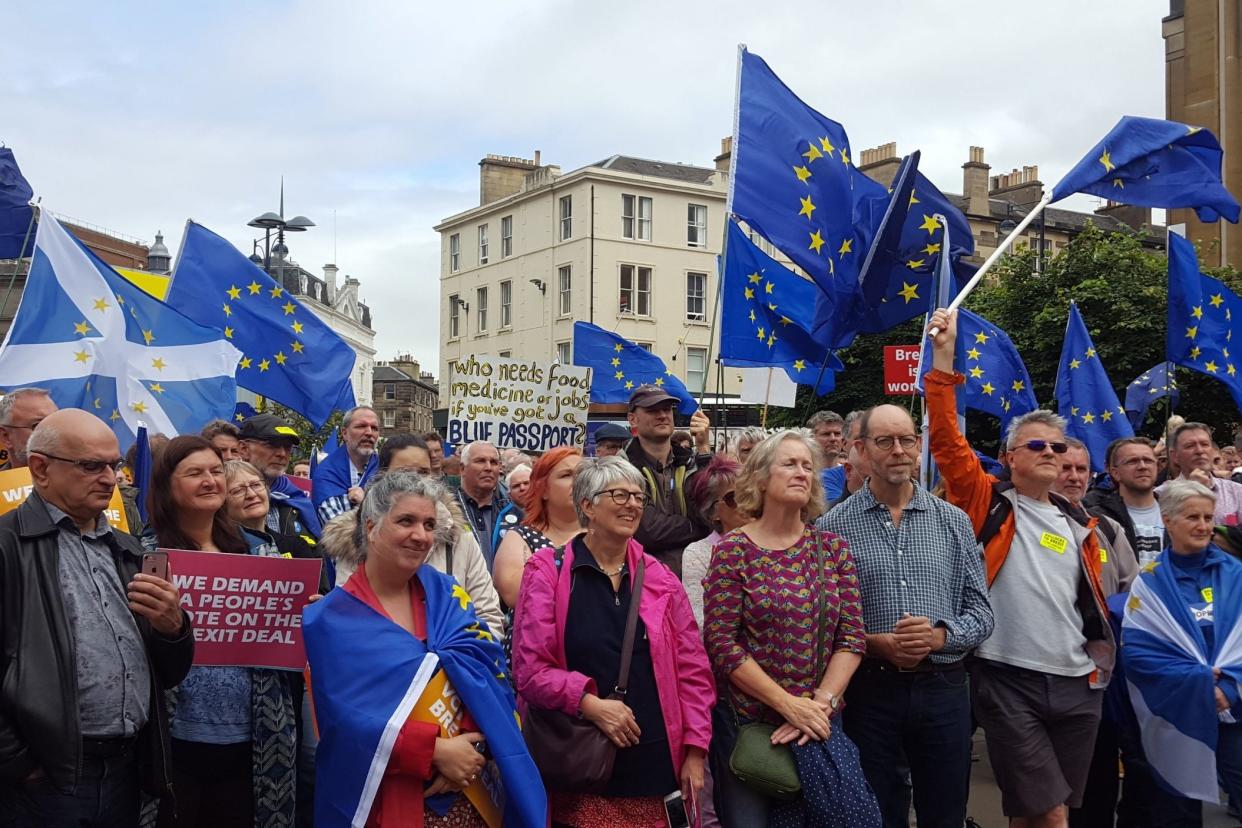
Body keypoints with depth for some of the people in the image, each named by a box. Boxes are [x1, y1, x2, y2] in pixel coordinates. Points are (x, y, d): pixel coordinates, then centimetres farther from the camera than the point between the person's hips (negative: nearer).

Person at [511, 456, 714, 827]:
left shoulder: (660, 578, 8)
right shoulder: (548, 571, -3)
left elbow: (693, 669, 8)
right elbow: (530, 669, -7)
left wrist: (695, 750, 2)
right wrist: (591, 705, -18)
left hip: (653, 762, 3)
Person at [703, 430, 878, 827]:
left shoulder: (832, 547, 3)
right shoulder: (733, 550, -8)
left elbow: (852, 636, 0)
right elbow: (721, 644, -13)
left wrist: (821, 704, -12)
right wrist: (789, 705, -16)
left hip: (819, 722, 3)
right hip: (747, 719, -3)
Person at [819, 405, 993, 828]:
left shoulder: (954, 521, 6)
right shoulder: (833, 527, -2)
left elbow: (980, 611, 5)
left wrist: (940, 635, -13)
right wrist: (872, 643, -18)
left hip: (943, 689, 2)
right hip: (869, 691, -2)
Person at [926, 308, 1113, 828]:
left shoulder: (1078, 525, 14)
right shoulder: (988, 504, 0)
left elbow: (1092, 601, 22)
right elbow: (946, 439, -11)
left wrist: (1101, 656, 14)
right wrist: (944, 357, -16)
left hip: (1077, 684, 5)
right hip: (1008, 680, -5)